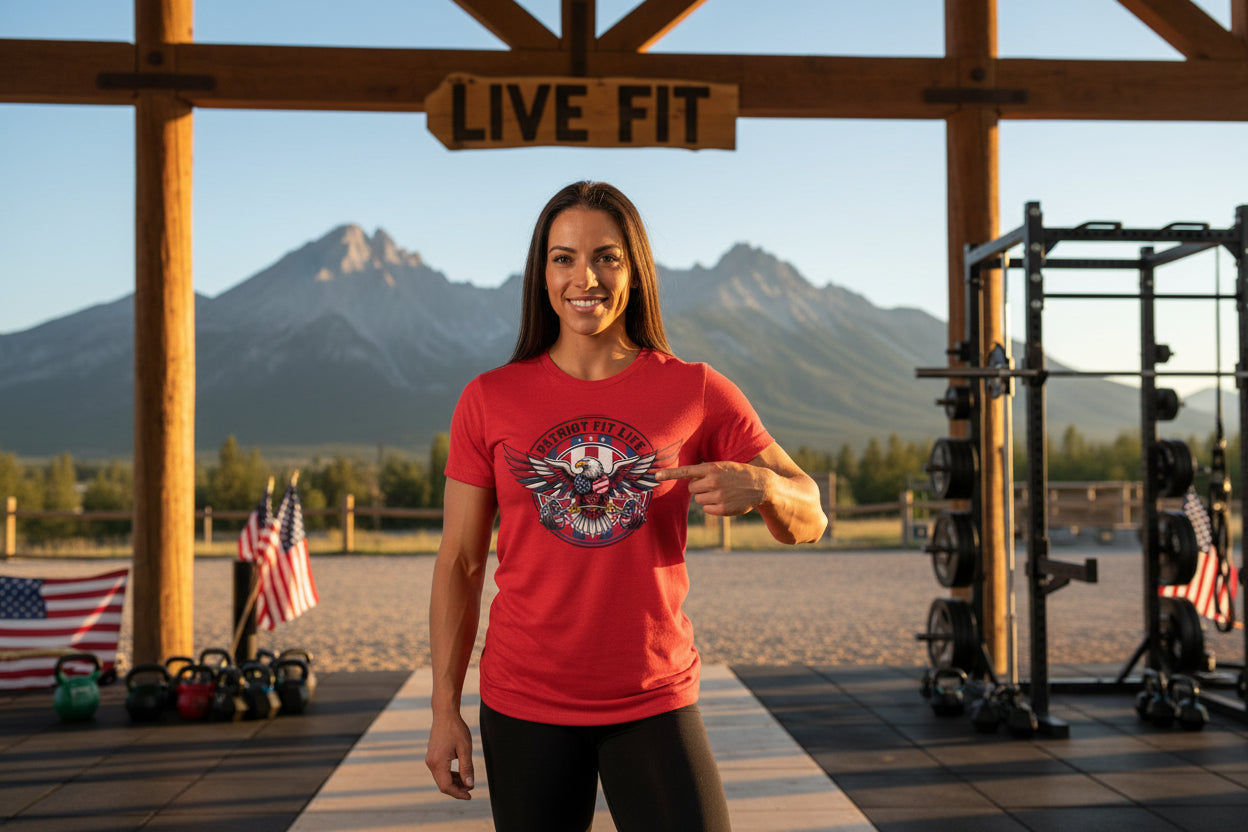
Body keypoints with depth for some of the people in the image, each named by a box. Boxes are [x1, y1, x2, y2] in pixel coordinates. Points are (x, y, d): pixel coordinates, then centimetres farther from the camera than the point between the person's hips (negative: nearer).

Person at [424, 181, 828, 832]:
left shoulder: (697, 393, -1)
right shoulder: (488, 400, 0)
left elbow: (808, 522, 0)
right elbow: (458, 564, 3)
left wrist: (759, 485, -22)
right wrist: (445, 711, 1)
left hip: (654, 702, 0)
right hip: (524, 706, 1)